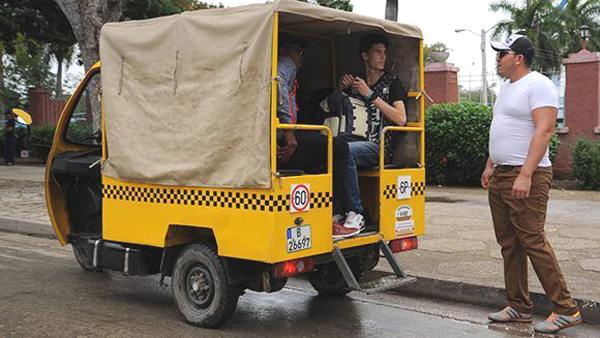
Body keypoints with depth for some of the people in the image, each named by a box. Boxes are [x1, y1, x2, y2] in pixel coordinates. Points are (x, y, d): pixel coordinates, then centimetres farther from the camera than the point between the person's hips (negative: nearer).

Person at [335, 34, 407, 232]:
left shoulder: (391, 83, 8)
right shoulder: (355, 82, 20)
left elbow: (401, 119, -6)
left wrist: (370, 95, -10)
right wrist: (341, 90, 4)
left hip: (378, 145, -4)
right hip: (356, 140, 4)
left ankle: (356, 214, -27)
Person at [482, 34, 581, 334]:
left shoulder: (538, 85, -11)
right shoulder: (507, 87, 18)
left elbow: (544, 130, -20)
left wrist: (525, 174, -26)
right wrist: (490, 166, 20)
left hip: (526, 177, -10)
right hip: (500, 176, 10)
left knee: (532, 242, -10)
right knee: (508, 244, 11)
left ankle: (566, 310, 0)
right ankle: (519, 307, 19)